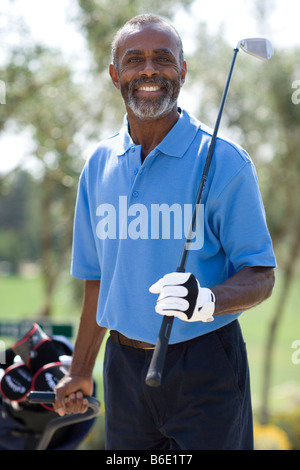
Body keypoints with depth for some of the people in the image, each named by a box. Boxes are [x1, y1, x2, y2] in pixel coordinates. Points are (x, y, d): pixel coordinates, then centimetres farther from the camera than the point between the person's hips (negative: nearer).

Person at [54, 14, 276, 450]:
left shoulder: (224, 161, -7)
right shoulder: (99, 165, 9)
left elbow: (261, 277, -8)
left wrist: (208, 300, -28)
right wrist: (80, 370, 20)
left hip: (206, 369, -4)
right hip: (124, 367, 4)